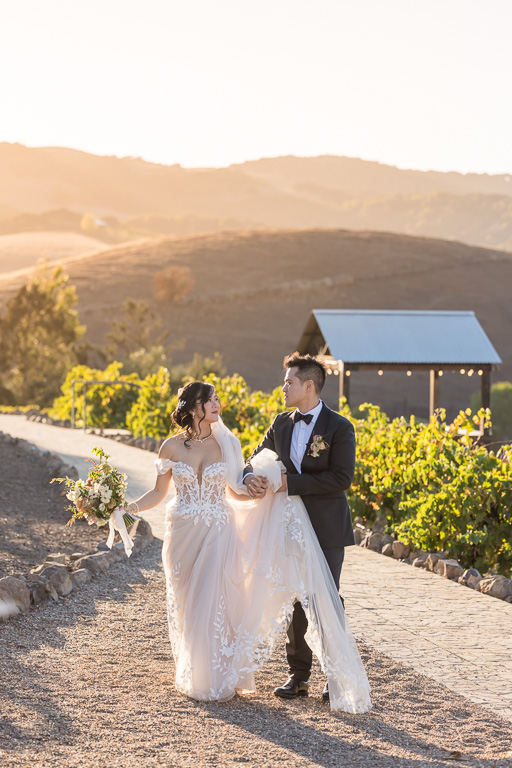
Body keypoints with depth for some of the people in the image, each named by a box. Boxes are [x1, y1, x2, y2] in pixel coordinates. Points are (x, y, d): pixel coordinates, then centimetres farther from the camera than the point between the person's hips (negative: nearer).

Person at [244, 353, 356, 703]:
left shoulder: (339, 427, -10)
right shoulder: (281, 424, 8)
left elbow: (341, 478, -18)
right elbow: (257, 458, 16)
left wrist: (287, 483, -20)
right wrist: (250, 476, -11)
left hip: (327, 529, -5)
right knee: (294, 600, 8)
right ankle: (299, 675, 17)